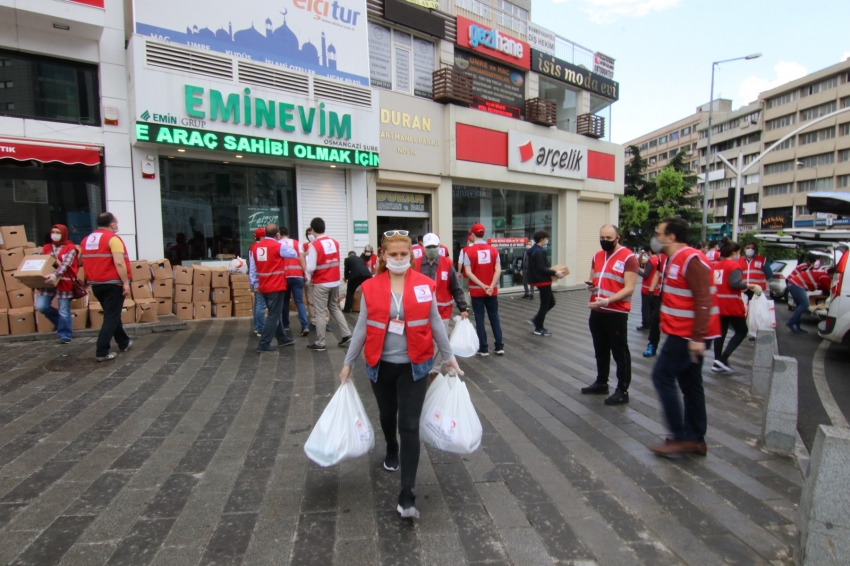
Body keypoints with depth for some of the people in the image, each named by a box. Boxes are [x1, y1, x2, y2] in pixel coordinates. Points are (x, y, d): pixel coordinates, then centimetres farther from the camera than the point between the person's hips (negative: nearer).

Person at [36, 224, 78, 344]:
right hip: (47, 281, 5)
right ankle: (59, 321, 23)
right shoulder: (46, 248, 11)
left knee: (64, 310, 1)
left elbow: (66, 264, -18)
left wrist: (55, 275, -34)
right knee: (40, 306, -5)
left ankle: (65, 335, 13)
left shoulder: (70, 248, -4)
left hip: (64, 282, -5)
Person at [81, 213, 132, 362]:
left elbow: (85, 262, 17)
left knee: (112, 314, 20)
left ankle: (123, 343, 33)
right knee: (111, 317, -3)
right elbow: (119, 263, -21)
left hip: (96, 284, 8)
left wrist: (91, 279, 23)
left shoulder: (87, 240, 13)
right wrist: (125, 283, -18)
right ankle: (102, 352, -4)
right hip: (113, 284, -8)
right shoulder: (113, 238, -13)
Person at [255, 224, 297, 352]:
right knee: (273, 315, 1)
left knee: (274, 313, 18)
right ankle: (263, 344, 1)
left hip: (264, 287, 7)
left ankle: (282, 339, 29)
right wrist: (286, 247, 16)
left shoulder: (257, 247, 6)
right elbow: (294, 254, -1)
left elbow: (255, 266, 9)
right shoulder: (278, 246, -13)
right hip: (276, 286, -7)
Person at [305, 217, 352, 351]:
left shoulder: (314, 245, -14)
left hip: (321, 284, -6)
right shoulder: (335, 242, 6)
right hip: (335, 282, 6)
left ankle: (320, 343, 9)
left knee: (320, 313, 2)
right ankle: (347, 334, 16)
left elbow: (311, 268, -17)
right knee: (335, 308, 20)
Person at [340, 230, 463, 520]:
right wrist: (348, 363, 4)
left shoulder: (425, 285, -7)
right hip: (381, 365, 2)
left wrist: (449, 356, 7)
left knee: (409, 426, -3)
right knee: (387, 415, 23)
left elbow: (435, 323, 2)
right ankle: (391, 450, 56)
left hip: (414, 366, -2)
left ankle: (407, 495, 7)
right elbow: (362, 328, 1)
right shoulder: (370, 287, -6)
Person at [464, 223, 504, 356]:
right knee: (494, 317, 13)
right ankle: (499, 346, 15)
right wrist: (491, 286, -14)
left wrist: (482, 286, -14)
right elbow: (498, 270, -8)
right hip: (492, 291, 3)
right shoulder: (493, 250, 2)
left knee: (479, 319, 6)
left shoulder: (468, 251, -7)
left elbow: (468, 272, -14)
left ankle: (483, 348, 10)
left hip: (476, 290, -3)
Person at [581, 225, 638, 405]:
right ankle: (601, 383, 32)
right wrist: (591, 286, -2)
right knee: (600, 350, 18)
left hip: (616, 313, -7)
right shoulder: (597, 256, 12)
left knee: (620, 352, 3)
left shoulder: (628, 257, -11)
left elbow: (629, 288, -17)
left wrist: (607, 301, -27)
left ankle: (622, 391, 14)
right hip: (596, 311, 7)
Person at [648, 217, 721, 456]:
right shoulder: (675, 260, 14)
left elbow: (703, 301, -22)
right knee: (690, 383, 14)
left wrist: (697, 337, -25)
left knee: (662, 376, -7)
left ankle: (681, 438, 1)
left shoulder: (692, 259, -17)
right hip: (682, 332, 10)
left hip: (688, 334, -10)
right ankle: (696, 439, 25)